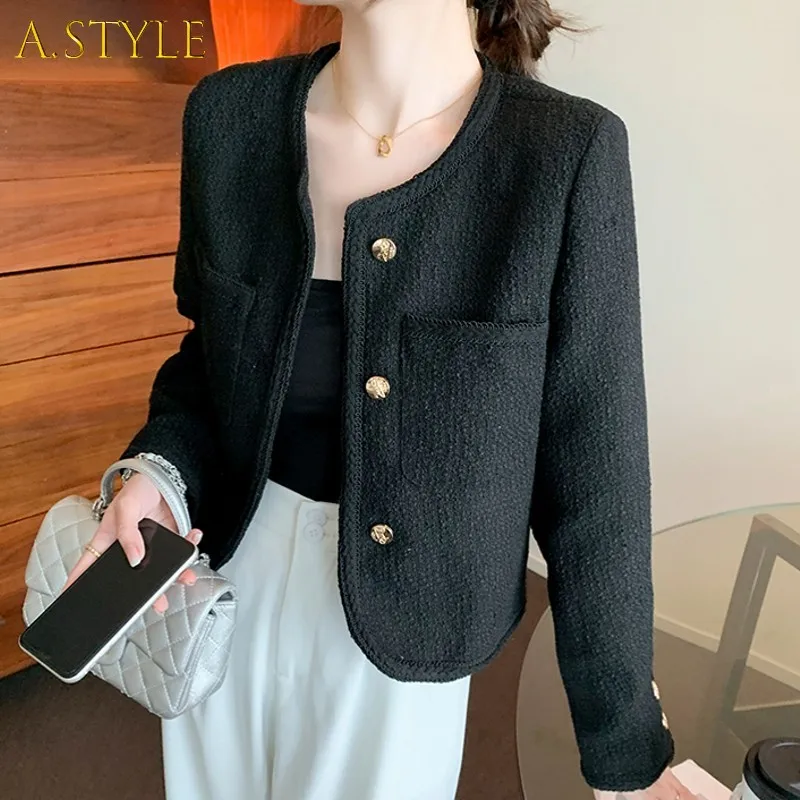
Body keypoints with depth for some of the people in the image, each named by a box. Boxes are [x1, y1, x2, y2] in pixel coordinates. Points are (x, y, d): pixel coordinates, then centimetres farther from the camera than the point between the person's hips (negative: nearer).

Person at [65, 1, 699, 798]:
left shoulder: (567, 149, -18)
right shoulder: (229, 112, -7)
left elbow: (590, 463, -13)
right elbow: (213, 350, 7)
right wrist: (160, 469, -14)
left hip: (404, 612, -3)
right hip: (228, 567, 4)